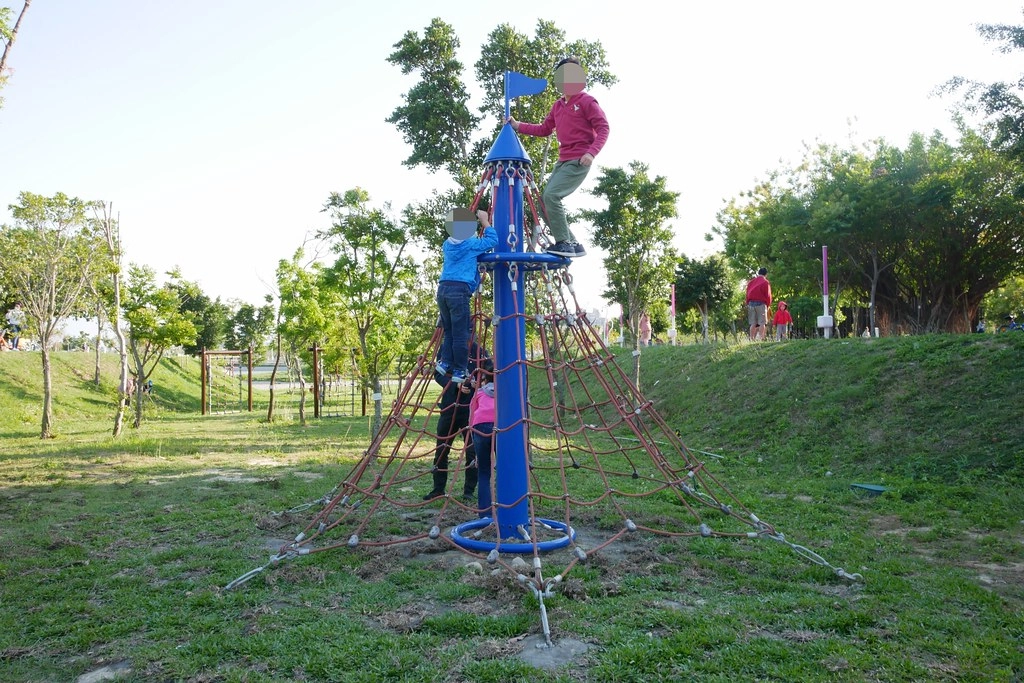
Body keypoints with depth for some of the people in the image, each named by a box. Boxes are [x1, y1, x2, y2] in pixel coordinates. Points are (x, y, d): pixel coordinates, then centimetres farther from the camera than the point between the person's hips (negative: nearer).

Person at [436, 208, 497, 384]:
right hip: (459, 290, -7)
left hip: (443, 289, 7)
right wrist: (485, 221, 11)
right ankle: (459, 371, 2)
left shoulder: (448, 245, 19)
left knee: (449, 331, 15)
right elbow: (492, 240, 3)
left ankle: (445, 362, 4)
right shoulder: (471, 244, 0)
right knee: (460, 334, -1)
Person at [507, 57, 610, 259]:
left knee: (551, 195, -23)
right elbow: (544, 129, 22)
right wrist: (518, 126, 13)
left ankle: (564, 243, -16)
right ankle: (573, 245, 9)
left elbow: (603, 128, -10)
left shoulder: (587, 101, -4)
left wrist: (591, 152, -24)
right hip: (563, 160, 8)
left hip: (579, 161, -8)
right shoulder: (558, 105, 16)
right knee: (547, 200, 4)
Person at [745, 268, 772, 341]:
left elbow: (747, 294, 11)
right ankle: (761, 338, -13)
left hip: (751, 303, 5)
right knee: (762, 323, -3)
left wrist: (748, 304, 13)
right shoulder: (765, 282, -3)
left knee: (753, 323, 6)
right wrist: (768, 305, 7)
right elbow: (768, 295, -4)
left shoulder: (751, 282, 13)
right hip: (761, 304, -5)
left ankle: (752, 339, 2)